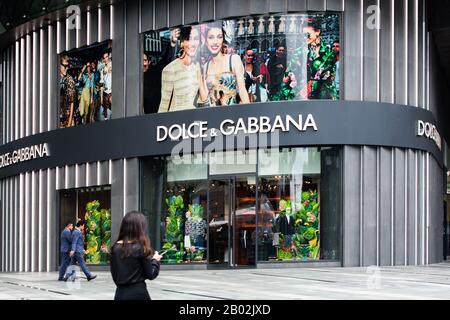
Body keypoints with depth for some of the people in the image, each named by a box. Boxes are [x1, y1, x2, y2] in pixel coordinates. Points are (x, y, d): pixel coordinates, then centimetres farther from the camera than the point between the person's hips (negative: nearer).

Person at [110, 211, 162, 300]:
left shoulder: (115, 248, 3)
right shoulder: (141, 248, -11)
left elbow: (114, 275, 9)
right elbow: (151, 274, -5)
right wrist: (155, 260, 10)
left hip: (120, 293, 5)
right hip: (138, 293, -4)